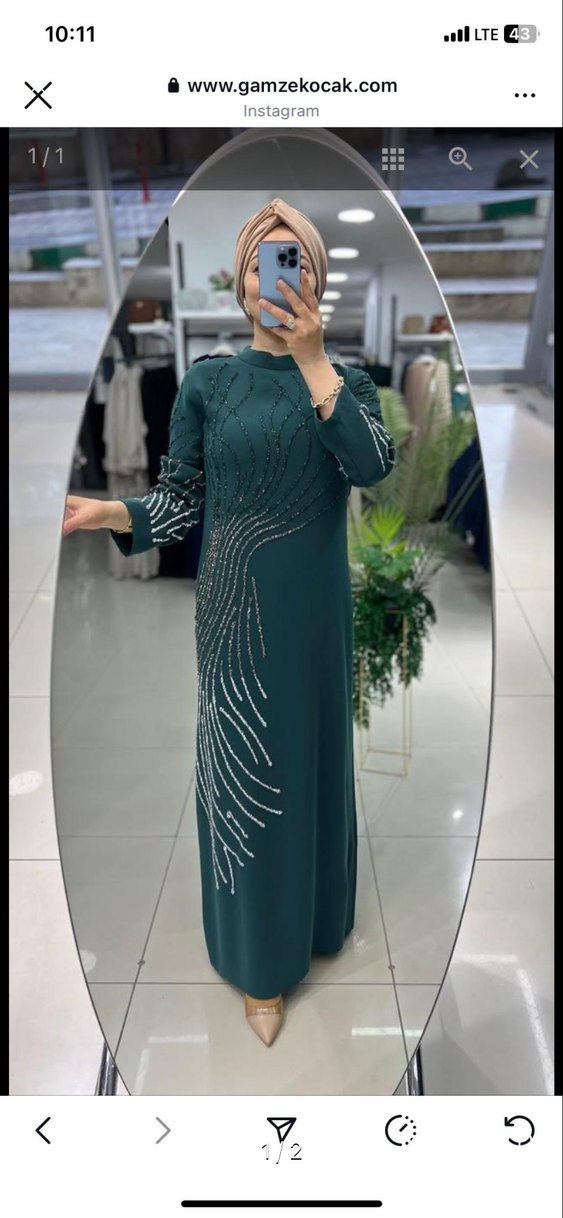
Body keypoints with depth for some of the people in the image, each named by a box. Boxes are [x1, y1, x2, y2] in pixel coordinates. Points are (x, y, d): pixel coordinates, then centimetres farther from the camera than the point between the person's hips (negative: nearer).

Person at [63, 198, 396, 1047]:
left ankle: (318, 911, 42)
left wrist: (311, 360, -19)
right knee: (244, 767, 7)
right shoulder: (208, 382, 1)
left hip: (316, 608, 1)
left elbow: (371, 465, -17)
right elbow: (180, 499, 0)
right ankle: (262, 958, 28)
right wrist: (110, 513, -19)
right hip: (236, 609, -1)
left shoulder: (346, 380, 3)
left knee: (314, 753, 15)